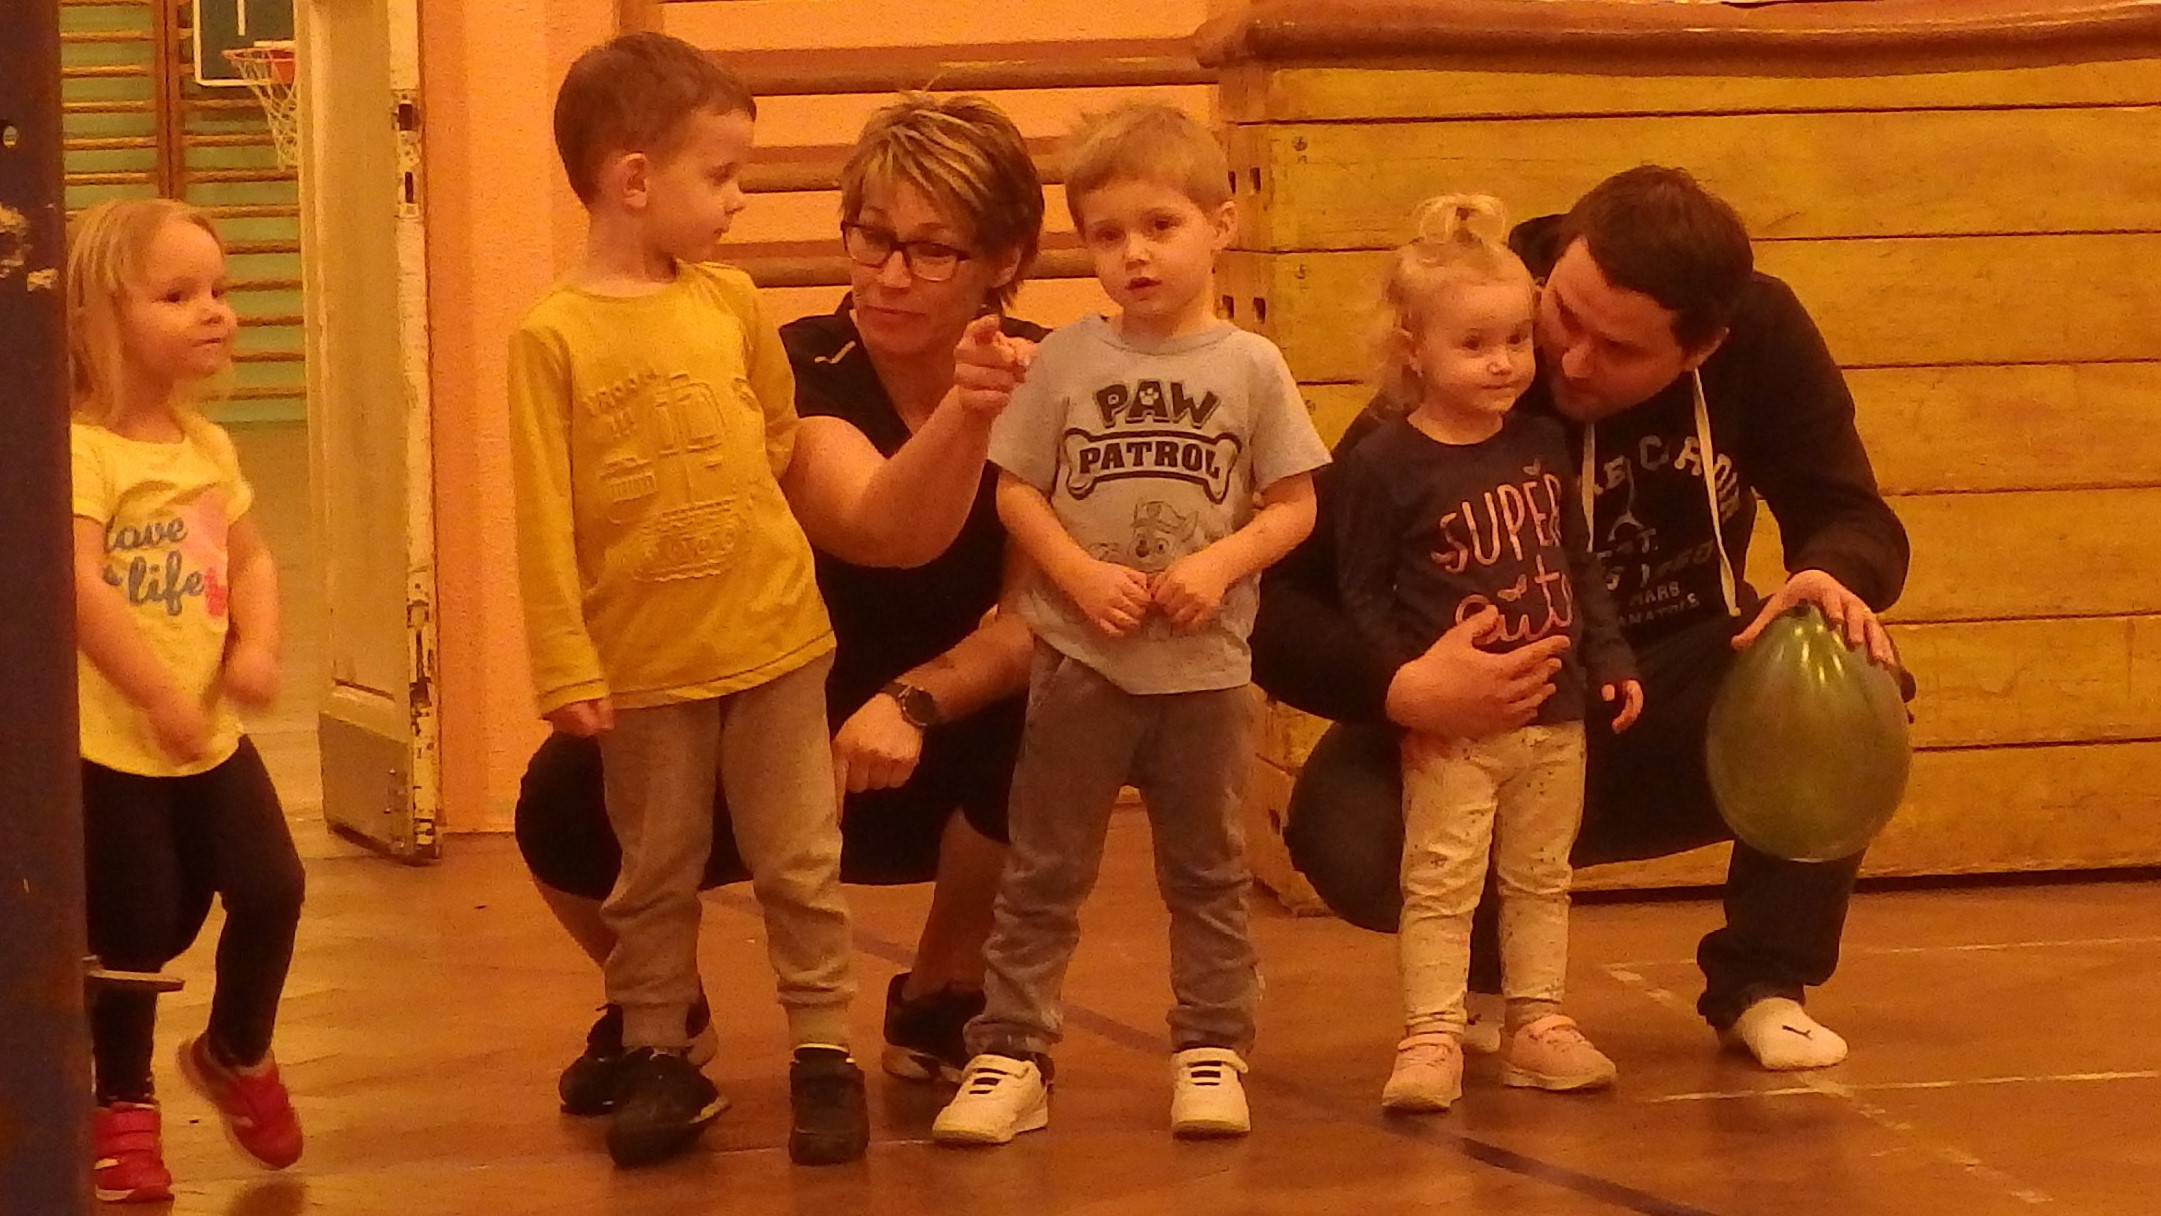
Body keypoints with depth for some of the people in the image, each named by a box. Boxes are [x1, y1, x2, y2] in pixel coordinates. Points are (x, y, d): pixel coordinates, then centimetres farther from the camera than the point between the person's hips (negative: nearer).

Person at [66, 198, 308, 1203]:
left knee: (272, 889, 0)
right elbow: (79, 583, -27)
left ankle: (237, 1055, 27)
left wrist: (258, 646, -5)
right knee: (137, 928, 1)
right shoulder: (81, 450, -18)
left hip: (210, 733, 6)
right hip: (109, 741, -6)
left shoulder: (207, 447, 8)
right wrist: (160, 697, -25)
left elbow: (250, 557, 15)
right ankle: (123, 1109, 23)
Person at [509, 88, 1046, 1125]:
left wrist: (915, 701, -36)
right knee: (568, 801, -30)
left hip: (935, 764, 2)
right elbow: (886, 530, -39)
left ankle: (937, 1002, -4)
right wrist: (966, 410, -58)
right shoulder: (797, 372, -18)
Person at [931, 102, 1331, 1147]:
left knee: (1207, 873, 10)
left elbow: (1294, 506, 1)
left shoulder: (1250, 367, -1)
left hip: (1207, 664, 0)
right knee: (1045, 873, 4)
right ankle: (1010, 1053, 8)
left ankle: (1211, 1049, 19)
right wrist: (1082, 575, -15)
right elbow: (1015, 489, -1)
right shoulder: (1065, 362, -1)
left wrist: (1219, 563, -15)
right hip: (1082, 659, 0)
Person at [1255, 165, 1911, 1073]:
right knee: (1345, 836, -34)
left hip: (1676, 719, 3)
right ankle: (1492, 969, 3)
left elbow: (1855, 518, -9)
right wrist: (1398, 690, -47)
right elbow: (1274, 604, -26)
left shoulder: (1761, 334, -14)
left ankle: (1764, 983, -7)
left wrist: (1836, 575, -35)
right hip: (1485, 732, -2)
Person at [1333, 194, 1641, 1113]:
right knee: (1439, 882, -5)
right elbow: (1362, 592, -8)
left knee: (1541, 878, 12)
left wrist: (1610, 659, 10)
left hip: (1556, 715, 6)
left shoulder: (1542, 445, 7)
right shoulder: (1384, 465, -10)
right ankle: (1431, 1037, -3)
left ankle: (1537, 1025, 21)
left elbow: (1579, 564, 16)